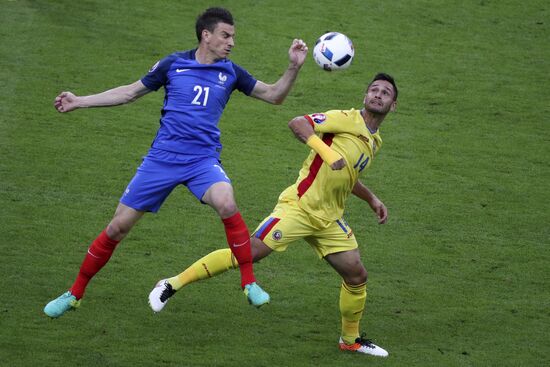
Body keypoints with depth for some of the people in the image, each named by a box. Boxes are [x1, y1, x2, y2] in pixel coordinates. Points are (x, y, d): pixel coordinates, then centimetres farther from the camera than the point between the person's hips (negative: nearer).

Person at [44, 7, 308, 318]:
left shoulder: (230, 73, 5)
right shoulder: (174, 64, 2)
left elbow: (274, 96, 11)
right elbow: (130, 93, 12)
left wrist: (294, 67, -5)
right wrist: (79, 102, 8)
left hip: (204, 159, 0)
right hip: (162, 158, 0)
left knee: (227, 204, -32)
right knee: (119, 226, 1)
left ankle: (249, 283, -17)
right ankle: (74, 295, 18)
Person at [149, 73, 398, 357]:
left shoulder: (375, 141, 18)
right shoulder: (347, 120, -7)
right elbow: (297, 124, -20)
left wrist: (372, 199, 35)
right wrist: (327, 152, -27)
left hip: (328, 220, 8)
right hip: (300, 205, -8)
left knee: (357, 276, 3)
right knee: (251, 252, -17)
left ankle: (350, 339, 25)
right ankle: (174, 283, -9)